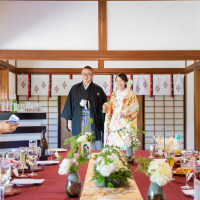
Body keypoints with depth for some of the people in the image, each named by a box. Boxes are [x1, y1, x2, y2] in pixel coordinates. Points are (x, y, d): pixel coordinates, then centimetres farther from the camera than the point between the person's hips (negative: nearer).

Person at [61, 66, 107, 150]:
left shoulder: (98, 89, 5)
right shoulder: (75, 89, 9)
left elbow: (103, 106, 3)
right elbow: (69, 104, 10)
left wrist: (103, 123, -4)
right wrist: (69, 120, 5)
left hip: (93, 121, -1)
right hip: (78, 122, 1)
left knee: (95, 148, -3)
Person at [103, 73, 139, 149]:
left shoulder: (131, 94, 0)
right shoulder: (114, 94, 14)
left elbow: (135, 107, -4)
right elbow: (110, 104, 20)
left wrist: (125, 112, -19)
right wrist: (106, 106, -2)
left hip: (126, 124, -4)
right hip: (114, 124, 4)